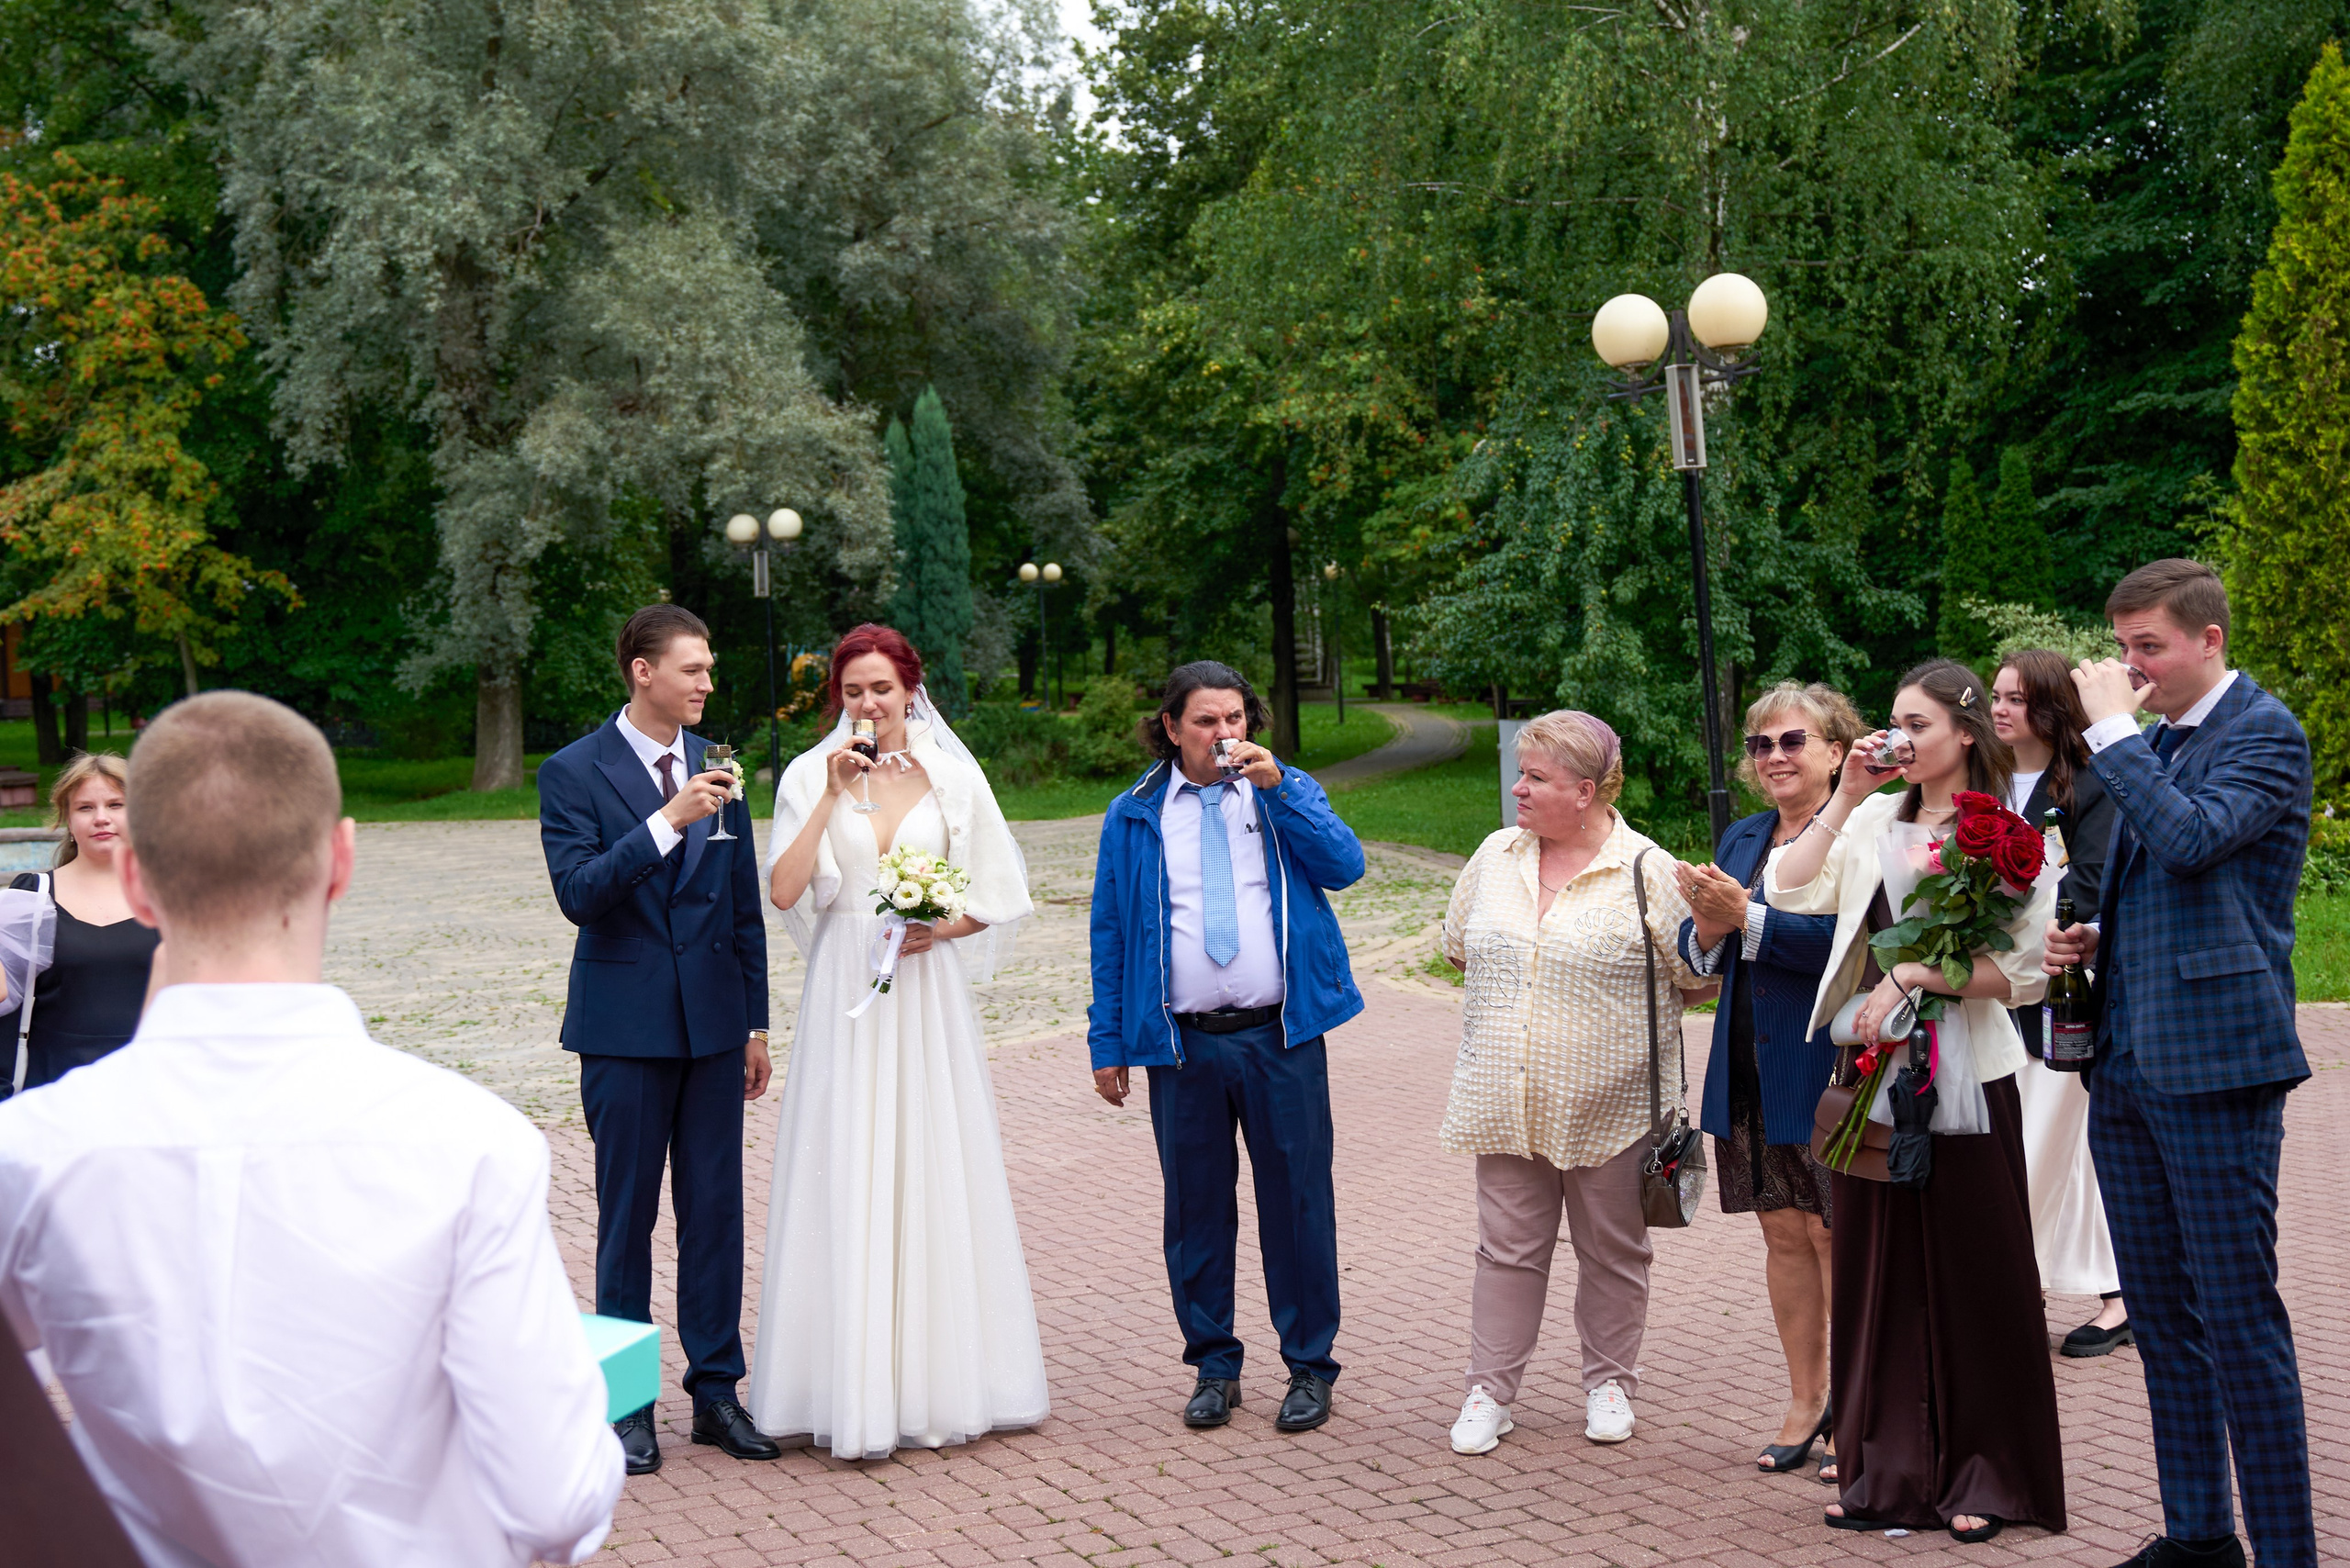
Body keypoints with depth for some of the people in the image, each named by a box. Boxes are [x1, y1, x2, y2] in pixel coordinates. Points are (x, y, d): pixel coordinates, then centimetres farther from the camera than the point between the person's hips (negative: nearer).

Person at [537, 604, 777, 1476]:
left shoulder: (718, 768, 9)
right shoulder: (574, 773, -5)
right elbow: (578, 894, -16)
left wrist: (756, 1023, 12)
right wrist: (666, 823, -25)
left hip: (713, 1026, 4)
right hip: (626, 1028, -4)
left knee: (716, 1210, 7)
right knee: (627, 1216, 4)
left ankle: (716, 1391, 16)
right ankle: (627, 1402, 14)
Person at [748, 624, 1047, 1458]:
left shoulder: (952, 775, 5)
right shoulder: (810, 776, 3)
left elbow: (998, 894, 8)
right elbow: (784, 890, -7)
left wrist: (941, 928, -10)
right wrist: (834, 794, -11)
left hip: (927, 994, 1)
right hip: (845, 996, 0)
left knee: (935, 1171, 2)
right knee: (847, 1180, -2)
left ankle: (942, 1380, 12)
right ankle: (858, 1394, 3)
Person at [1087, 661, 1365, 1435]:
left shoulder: (1289, 794, 8)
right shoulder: (1133, 817, 8)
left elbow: (1345, 866, -9)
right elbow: (1110, 930, 9)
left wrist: (1276, 788, -17)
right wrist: (1108, 1042, 5)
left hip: (1281, 1037, -1)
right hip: (1182, 1045, 1)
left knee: (1297, 1199, 3)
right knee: (1195, 1206, 7)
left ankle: (1310, 1366, 17)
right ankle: (1214, 1365, 21)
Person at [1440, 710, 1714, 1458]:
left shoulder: (1646, 870, -8)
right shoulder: (1495, 855, 6)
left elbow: (1696, 974, -1)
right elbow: (1458, 947, 18)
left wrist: (1716, 926, -14)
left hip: (1609, 1107, -3)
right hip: (1507, 1106, 3)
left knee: (1612, 1251, 10)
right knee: (1508, 1249, 7)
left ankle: (1609, 1383, 26)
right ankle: (1490, 1390, 16)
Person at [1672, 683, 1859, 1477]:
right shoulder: (1741, 838, 14)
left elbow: (1845, 941, -23)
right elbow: (1698, 954, 11)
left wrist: (1746, 919, -24)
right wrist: (1704, 921, -10)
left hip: (1827, 1068, -7)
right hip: (1750, 1071, 7)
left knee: (1836, 1236, -1)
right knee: (1782, 1234, 13)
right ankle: (1805, 1402, 24)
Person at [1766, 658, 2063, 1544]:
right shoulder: (1873, 823, 9)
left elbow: (2024, 973, -10)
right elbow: (1787, 891, -3)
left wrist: (1911, 976, -17)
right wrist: (1845, 798, -5)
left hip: (1963, 1079, -4)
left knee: (1972, 1275, 3)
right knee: (1878, 1272, 8)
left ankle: (1986, 1479, 17)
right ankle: (1890, 1474, 18)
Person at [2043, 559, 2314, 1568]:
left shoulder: (2265, 734, -8)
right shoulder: (2149, 742, 17)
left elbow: (2191, 839, -25)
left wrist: (2110, 726, -17)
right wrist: (2091, 942, 7)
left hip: (2213, 1064, -9)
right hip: (2127, 1066, 9)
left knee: (2240, 1321, -5)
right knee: (2162, 1319, 14)